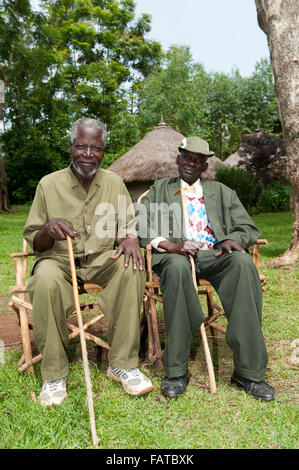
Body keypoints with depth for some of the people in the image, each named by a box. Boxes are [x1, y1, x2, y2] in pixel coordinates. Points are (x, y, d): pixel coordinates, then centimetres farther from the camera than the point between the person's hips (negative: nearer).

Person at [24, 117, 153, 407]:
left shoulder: (114, 182, 7)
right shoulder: (49, 184, 0)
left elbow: (128, 225, 9)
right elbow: (33, 242, 2)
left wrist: (131, 239, -16)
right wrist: (48, 230, -22)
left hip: (102, 259, 2)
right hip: (58, 259, -1)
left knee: (132, 269, -29)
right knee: (46, 282, -34)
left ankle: (122, 363, -16)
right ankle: (54, 373, -14)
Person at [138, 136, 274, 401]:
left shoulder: (222, 192, 24)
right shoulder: (160, 189, 20)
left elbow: (249, 228, 17)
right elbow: (142, 228, 6)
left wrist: (233, 240, -8)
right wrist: (170, 245, -14)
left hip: (215, 255, 2)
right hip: (176, 255, -1)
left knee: (244, 262, -32)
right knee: (177, 266, -38)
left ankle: (249, 371, -26)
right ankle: (176, 372, -28)